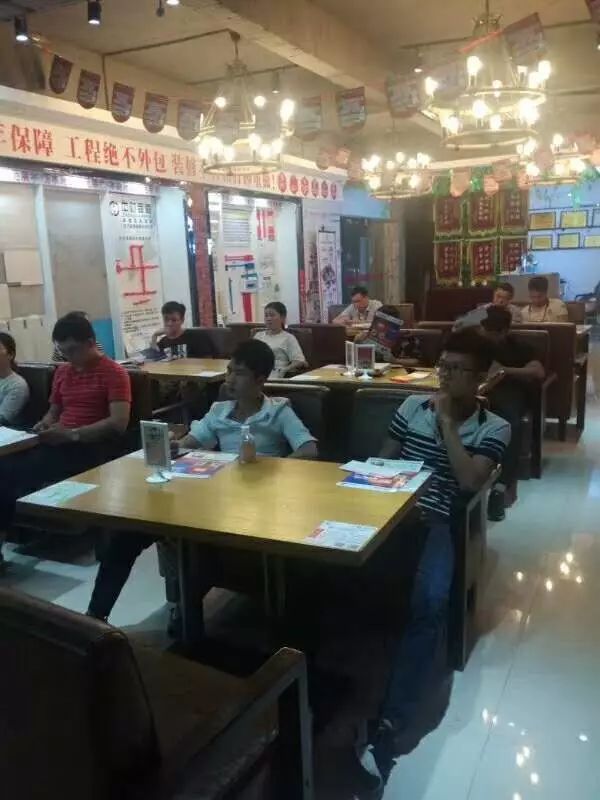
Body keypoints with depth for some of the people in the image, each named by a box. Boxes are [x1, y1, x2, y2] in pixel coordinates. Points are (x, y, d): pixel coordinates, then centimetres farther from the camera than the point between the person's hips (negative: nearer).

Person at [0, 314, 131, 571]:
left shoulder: (114, 373, -5)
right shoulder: (62, 372, 18)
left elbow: (119, 423, -16)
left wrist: (72, 434, -21)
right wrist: (45, 424, 4)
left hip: (93, 447, -7)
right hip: (59, 442, 7)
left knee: (28, 470, -29)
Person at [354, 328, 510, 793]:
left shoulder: (494, 428, 6)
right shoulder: (412, 406, 15)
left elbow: (470, 481, -9)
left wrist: (446, 422, -6)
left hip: (437, 523, -2)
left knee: (430, 603, -32)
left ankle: (390, 725, -27)